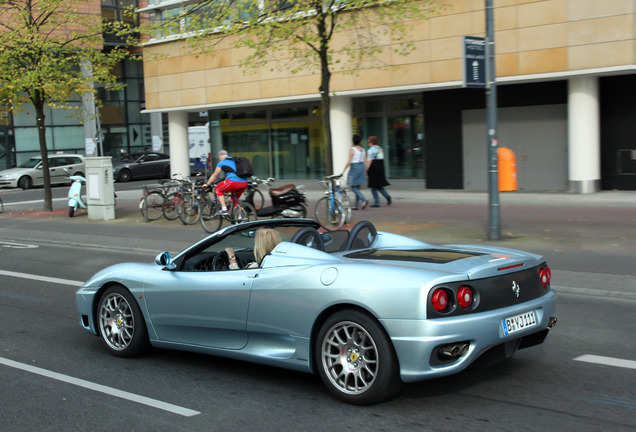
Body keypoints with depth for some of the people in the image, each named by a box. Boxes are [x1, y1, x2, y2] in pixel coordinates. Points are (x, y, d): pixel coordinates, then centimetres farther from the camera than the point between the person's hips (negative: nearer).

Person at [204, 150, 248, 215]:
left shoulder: (221, 163, 11)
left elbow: (214, 176, 20)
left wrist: (207, 184, 36)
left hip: (234, 182, -6)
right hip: (245, 183, 6)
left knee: (219, 189, 17)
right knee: (235, 198, 28)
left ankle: (224, 209, 5)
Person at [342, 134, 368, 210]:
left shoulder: (352, 150, -13)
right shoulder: (362, 149, 8)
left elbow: (349, 162, -15)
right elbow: (364, 161, 10)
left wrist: (343, 171, -8)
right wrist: (365, 171, 17)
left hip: (354, 168, -7)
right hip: (362, 166, 7)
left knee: (353, 187, -1)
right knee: (357, 187, 12)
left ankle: (364, 200, -18)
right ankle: (356, 205, 14)